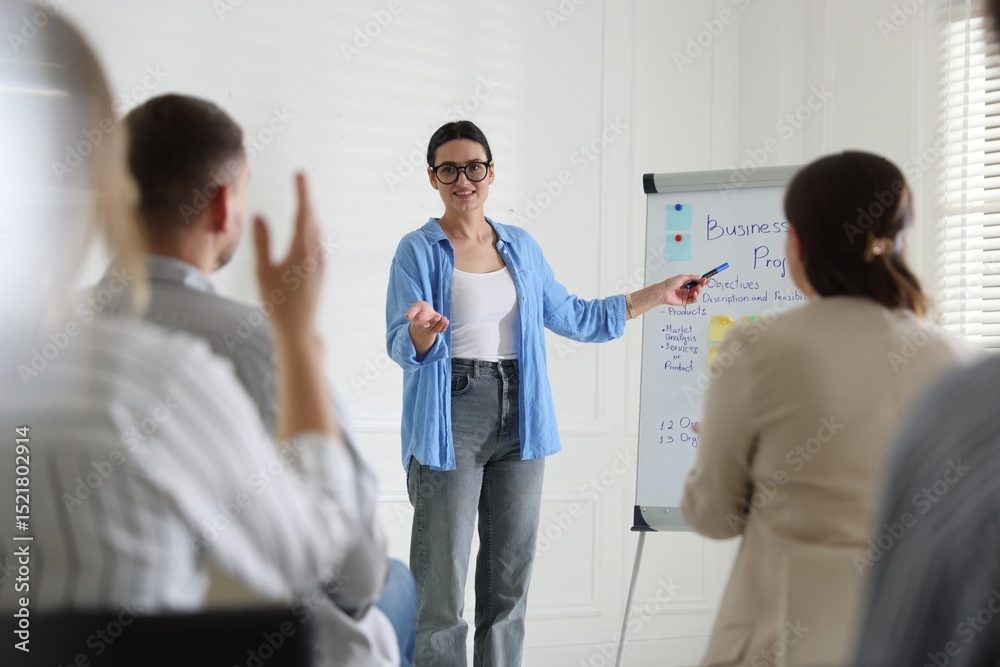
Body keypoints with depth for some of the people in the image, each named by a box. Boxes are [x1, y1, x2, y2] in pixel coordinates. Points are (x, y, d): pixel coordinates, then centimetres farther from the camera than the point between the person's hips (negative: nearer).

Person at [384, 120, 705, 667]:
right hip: (449, 420, -5)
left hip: (518, 417, 5)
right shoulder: (419, 251, -2)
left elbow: (573, 316, 19)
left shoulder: (520, 247, 13)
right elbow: (401, 345, -10)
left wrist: (658, 295, 18)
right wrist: (425, 333, -33)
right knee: (444, 578, -5)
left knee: (512, 571, 7)